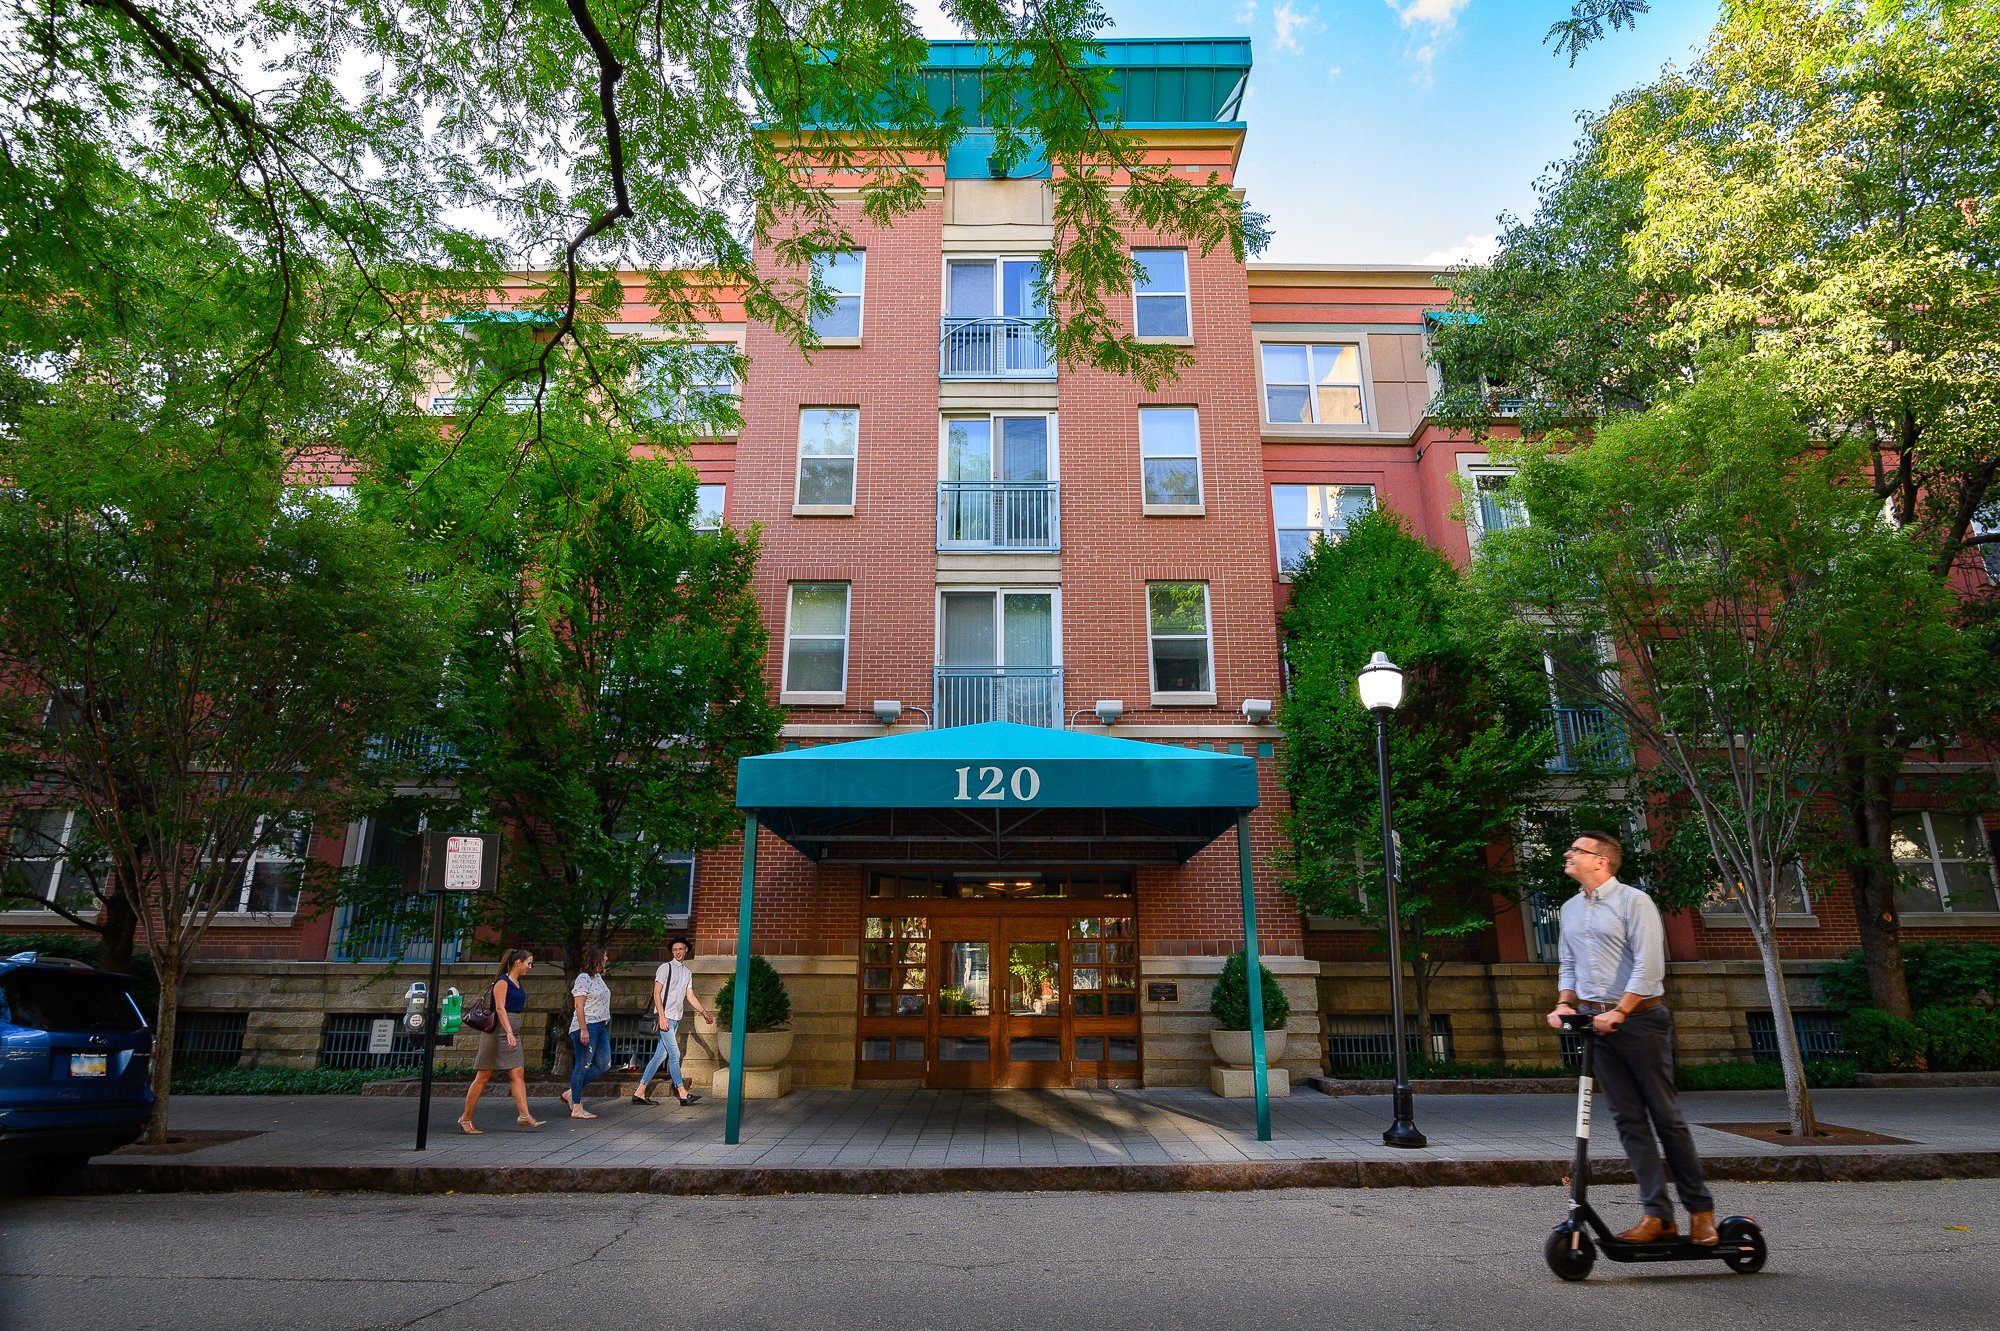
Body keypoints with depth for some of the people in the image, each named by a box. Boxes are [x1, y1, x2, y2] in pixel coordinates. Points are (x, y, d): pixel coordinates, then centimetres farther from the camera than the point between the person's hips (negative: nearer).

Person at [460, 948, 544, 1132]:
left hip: (513, 1033, 8)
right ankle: (465, 1119, 10)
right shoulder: (502, 981, -10)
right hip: (498, 1031, -8)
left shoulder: (517, 984, 15)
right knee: (483, 1076, 0)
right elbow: (500, 1008, -19)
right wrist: (509, 1033, -28)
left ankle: (524, 1115, -8)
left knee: (518, 1074, -2)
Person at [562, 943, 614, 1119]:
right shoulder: (584, 978, -11)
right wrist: (584, 1029, -20)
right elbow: (579, 1006, -16)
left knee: (604, 1065, 8)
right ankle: (577, 1108, 5)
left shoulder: (598, 977, 15)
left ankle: (571, 1093, 17)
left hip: (600, 1027, 9)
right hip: (587, 1026, -9)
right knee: (583, 1066, -2)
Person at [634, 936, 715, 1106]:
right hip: (665, 1017, -7)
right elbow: (656, 993, -8)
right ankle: (683, 1094, -6)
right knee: (674, 1054, -8)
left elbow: (690, 996, 18)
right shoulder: (665, 968, -4)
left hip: (675, 1019, 7)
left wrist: (704, 1013, 10)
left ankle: (640, 1094, 11)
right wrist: (662, 1016, -17)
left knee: (661, 1055, 6)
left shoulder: (688, 973, 16)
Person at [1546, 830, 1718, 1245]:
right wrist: (1565, 1003, 3)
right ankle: (1657, 1214, 9)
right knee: (1628, 1118, 5)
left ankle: (1700, 1210, 14)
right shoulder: (1570, 908, 14)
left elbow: (1648, 966, -14)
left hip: (1639, 1018, -6)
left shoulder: (1634, 901, -7)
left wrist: (1619, 1012, -19)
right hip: (1597, 1022, 6)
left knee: (1665, 1115, 1)